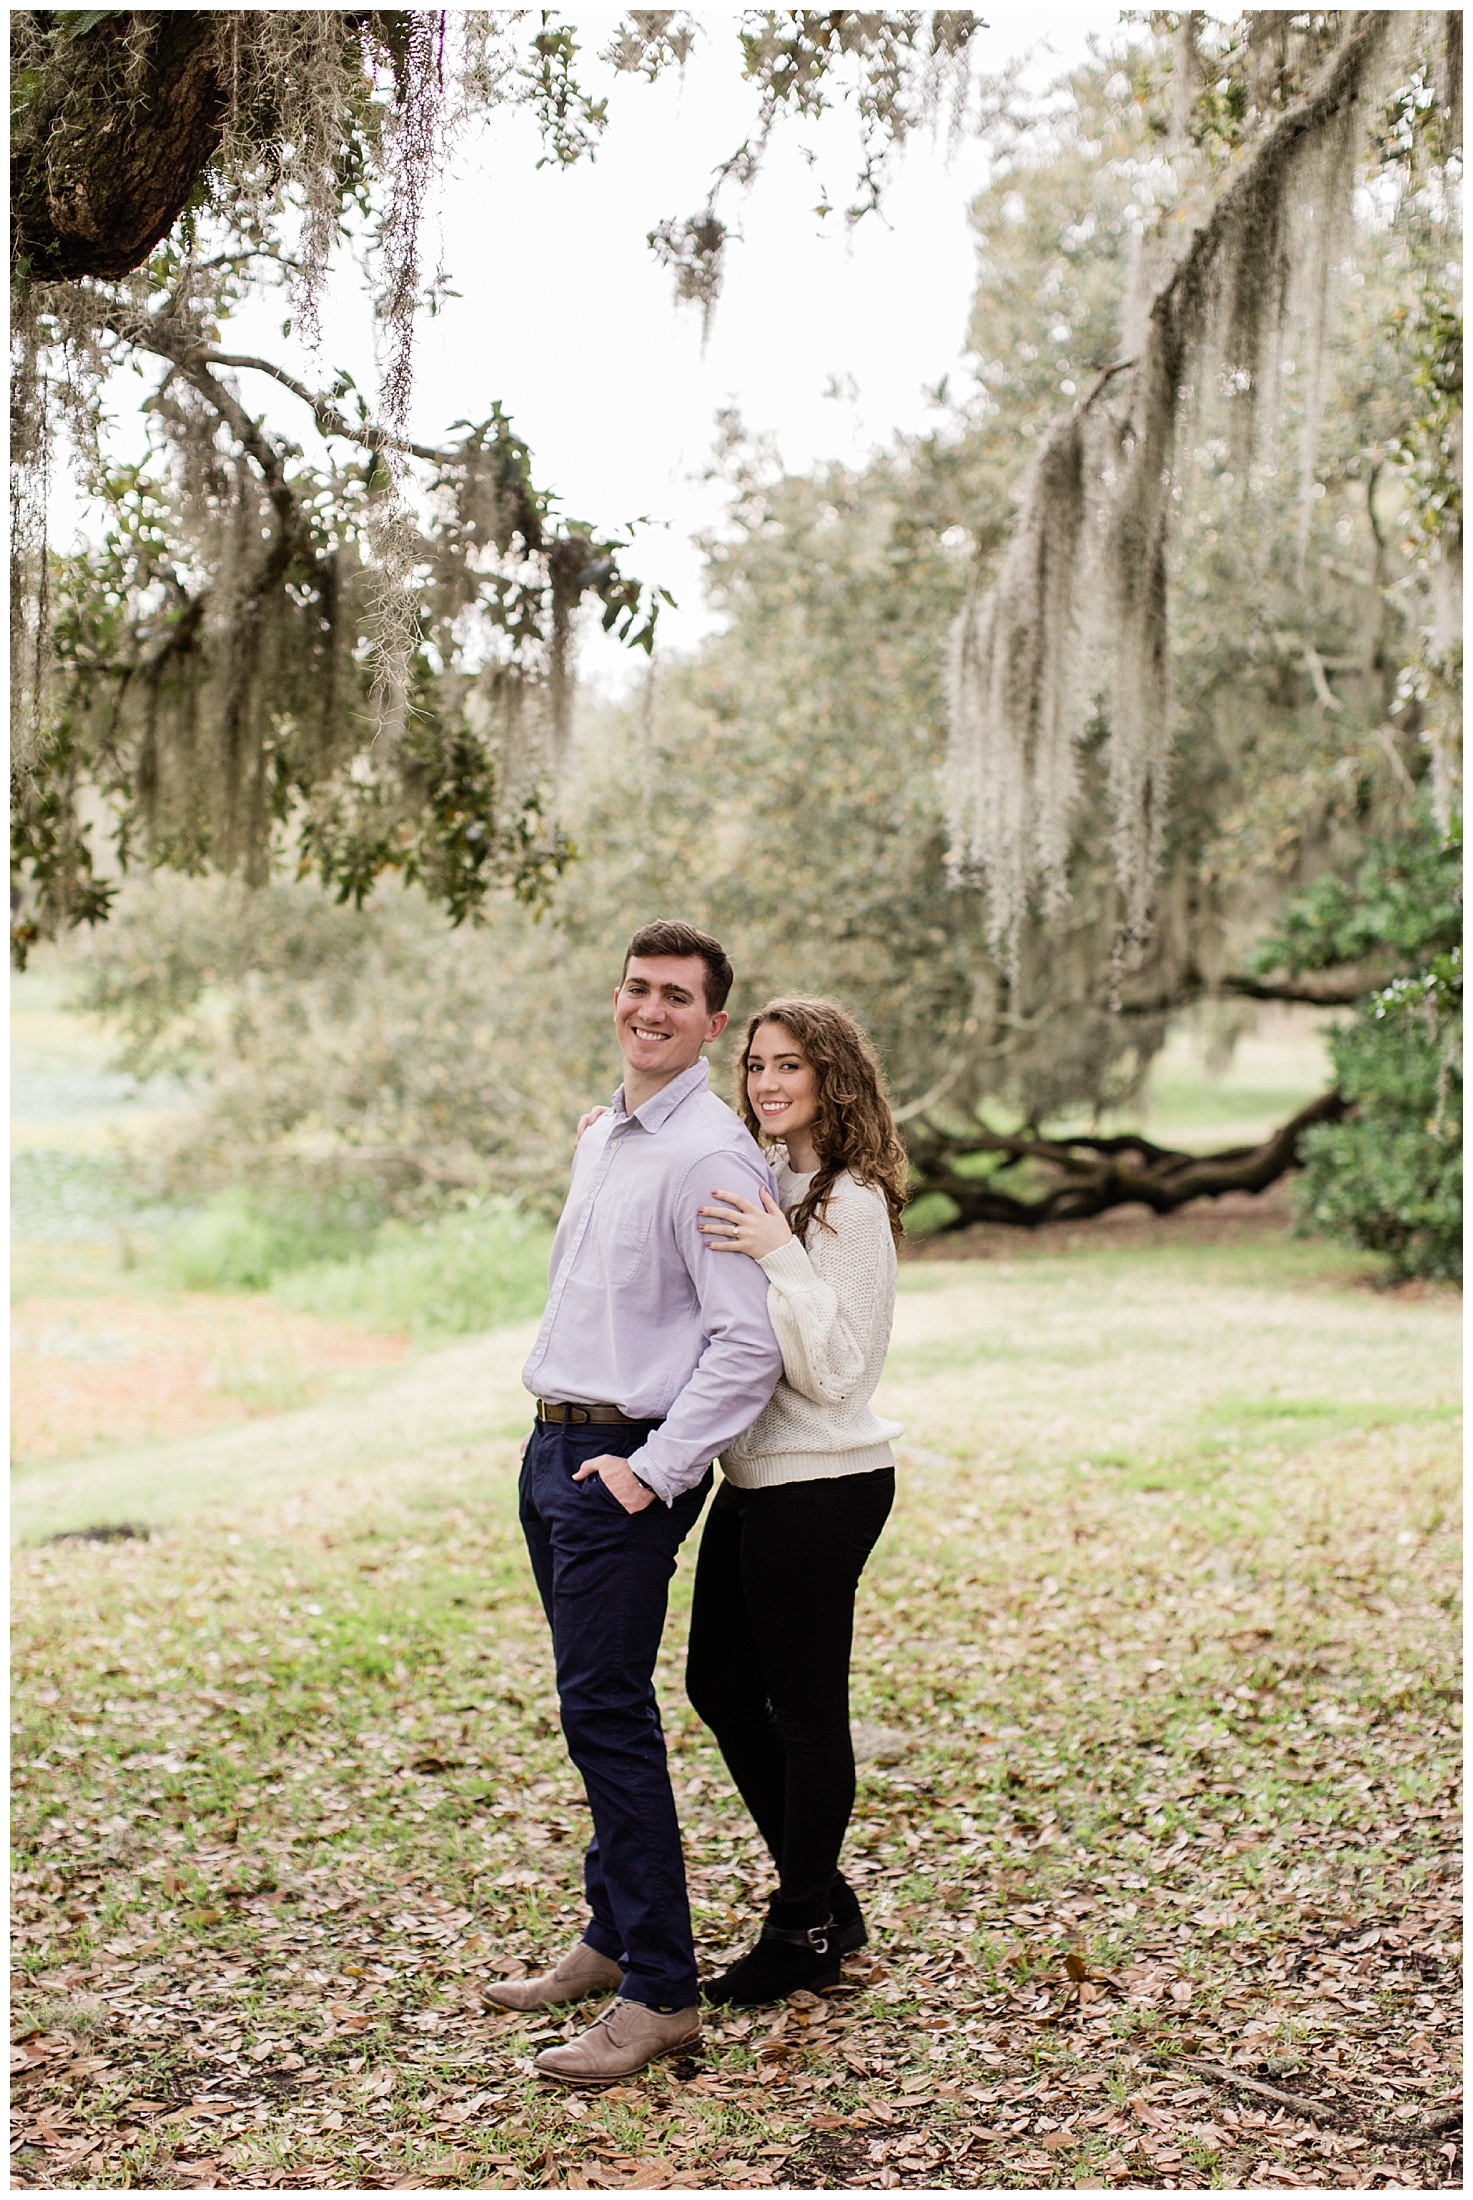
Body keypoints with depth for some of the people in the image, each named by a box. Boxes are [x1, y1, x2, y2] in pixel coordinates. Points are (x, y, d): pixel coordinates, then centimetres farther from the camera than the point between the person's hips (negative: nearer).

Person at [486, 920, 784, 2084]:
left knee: (608, 1714, -9)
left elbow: (749, 1344, -19)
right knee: (592, 1708, 15)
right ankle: (616, 1938, 27)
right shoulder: (601, 1138, 15)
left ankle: (661, 1995, -3)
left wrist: (652, 1471, -20)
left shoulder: (712, 1157, -15)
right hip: (555, 1447, 9)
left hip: (627, 1465, -9)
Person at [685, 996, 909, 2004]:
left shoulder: (852, 1205, -16)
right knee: (720, 1686, 17)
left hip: (821, 1486, -10)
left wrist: (780, 1257, -30)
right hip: (755, 1477, 10)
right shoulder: (770, 1190, 10)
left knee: (804, 1705, 3)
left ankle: (808, 1932, 20)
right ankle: (822, 1895, 31)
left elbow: (834, 1372, -20)